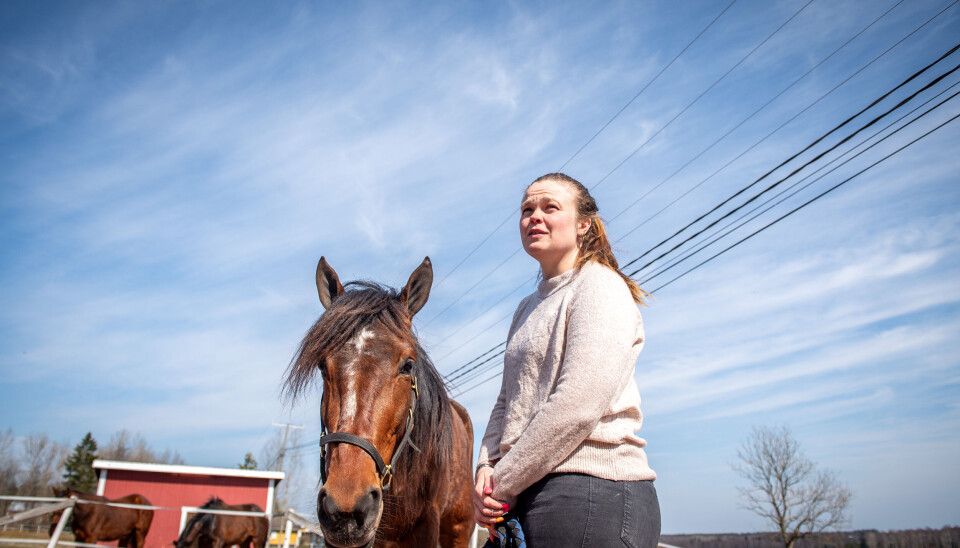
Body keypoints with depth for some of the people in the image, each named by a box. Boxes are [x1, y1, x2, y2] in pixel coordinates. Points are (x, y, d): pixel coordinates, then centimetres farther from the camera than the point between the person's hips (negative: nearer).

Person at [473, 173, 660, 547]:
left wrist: (504, 483, -14)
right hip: (532, 497, 8)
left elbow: (577, 406, -20)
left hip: (590, 492, -8)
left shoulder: (600, 286, -9)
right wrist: (487, 467, -2)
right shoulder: (528, 308, 18)